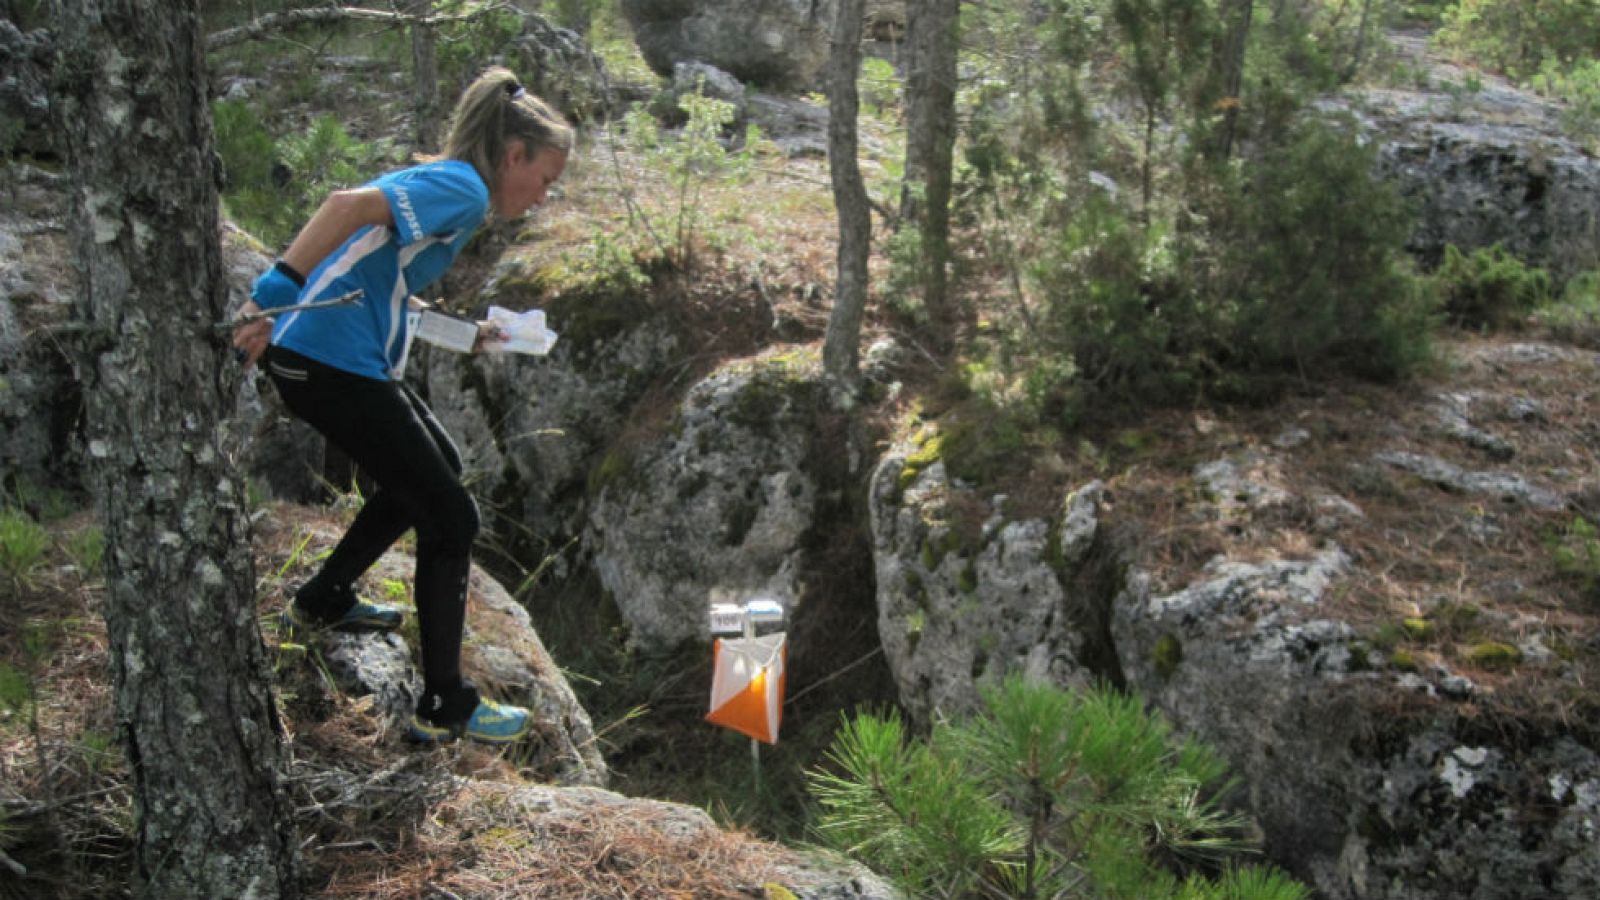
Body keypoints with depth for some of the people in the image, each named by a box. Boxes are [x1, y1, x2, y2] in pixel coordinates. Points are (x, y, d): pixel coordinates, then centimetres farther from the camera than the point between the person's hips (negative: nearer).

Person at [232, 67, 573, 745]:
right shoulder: (463, 188, -13)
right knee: (451, 518, -2)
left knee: (436, 467, 28)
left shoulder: (440, 182, 18)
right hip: (333, 368, -11)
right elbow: (348, 206, -29)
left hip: (350, 363, 11)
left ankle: (323, 602, 40)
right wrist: (276, 296, -36)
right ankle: (445, 708, 7)